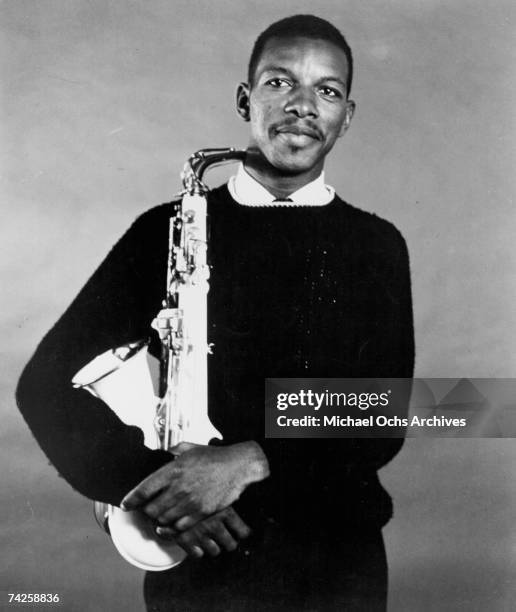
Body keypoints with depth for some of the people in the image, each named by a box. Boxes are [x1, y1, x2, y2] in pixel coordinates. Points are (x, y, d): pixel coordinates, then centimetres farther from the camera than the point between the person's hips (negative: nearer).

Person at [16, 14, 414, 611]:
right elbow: (48, 383, -3)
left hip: (339, 563, 1)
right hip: (195, 559, -1)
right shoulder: (165, 231, -2)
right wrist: (149, 481, -17)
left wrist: (250, 462, -22)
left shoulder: (376, 245, 0)